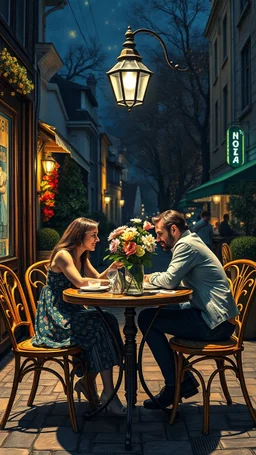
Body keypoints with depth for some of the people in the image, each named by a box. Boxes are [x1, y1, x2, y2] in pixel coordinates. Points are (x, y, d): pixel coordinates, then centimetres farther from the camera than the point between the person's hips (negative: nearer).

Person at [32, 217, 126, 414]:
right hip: (54, 318, -8)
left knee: (108, 321, -12)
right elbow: (80, 282, -25)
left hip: (70, 313, 8)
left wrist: (111, 268, -5)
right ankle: (108, 392, -18)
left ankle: (88, 381, -1)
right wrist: (110, 281, -18)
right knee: (100, 326, -23)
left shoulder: (82, 257, 13)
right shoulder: (63, 255, -13)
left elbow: (97, 278, 14)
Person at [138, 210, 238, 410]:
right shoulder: (192, 242, 17)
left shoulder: (186, 245, -14)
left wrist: (151, 277, -3)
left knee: (146, 318, -8)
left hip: (215, 324, -11)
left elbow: (169, 281, -23)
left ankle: (173, 385, 1)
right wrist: (155, 278, 1)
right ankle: (184, 380, 19)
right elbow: (174, 281, 17)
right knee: (156, 314, 19)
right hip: (217, 318, 11)